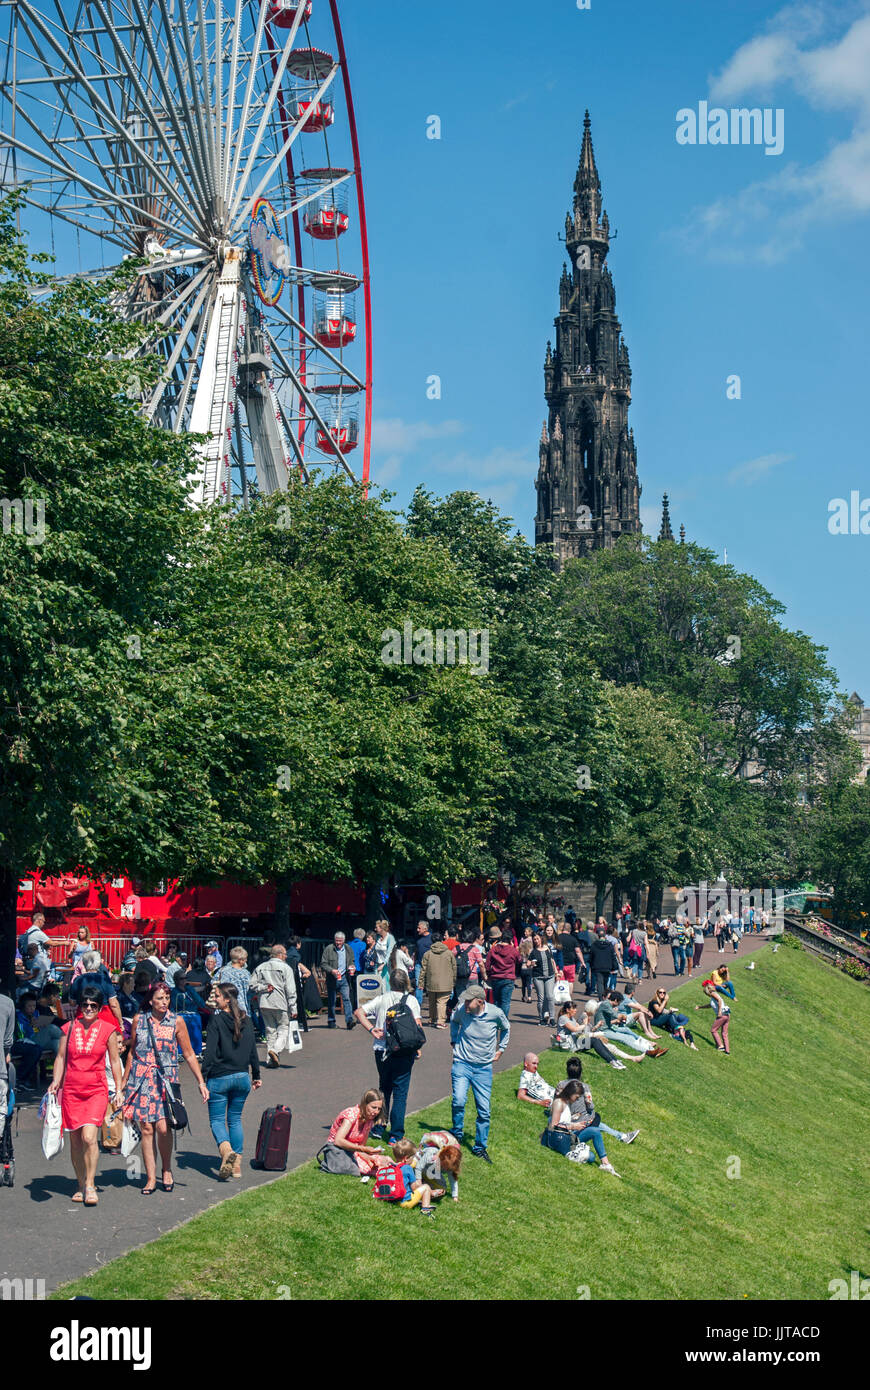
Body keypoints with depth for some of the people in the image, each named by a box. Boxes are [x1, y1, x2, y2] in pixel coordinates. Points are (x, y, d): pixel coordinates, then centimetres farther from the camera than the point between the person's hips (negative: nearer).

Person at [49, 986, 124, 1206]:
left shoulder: (108, 1030, 1)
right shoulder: (69, 1028, 5)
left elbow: (115, 1060, 7)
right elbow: (61, 1057, 11)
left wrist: (119, 1089, 4)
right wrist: (55, 1082, 0)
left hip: (96, 1091, -2)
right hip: (71, 1090, 2)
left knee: (89, 1137, -16)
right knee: (75, 1140, 6)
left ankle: (90, 1185, -4)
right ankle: (81, 1185, 20)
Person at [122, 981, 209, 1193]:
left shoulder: (176, 1022, 2)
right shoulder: (139, 1020, 5)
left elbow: (189, 1055, 6)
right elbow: (132, 1052, 16)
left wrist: (201, 1082, 2)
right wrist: (124, 1082, 19)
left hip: (167, 1079, -1)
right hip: (141, 1079, 1)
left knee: (163, 1127, -14)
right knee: (146, 1129, -2)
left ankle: (167, 1170, 9)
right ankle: (151, 1178, 6)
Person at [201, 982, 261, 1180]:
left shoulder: (217, 1020, -10)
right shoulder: (246, 1021, 6)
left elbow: (210, 1052, -14)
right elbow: (253, 1050, 12)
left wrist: (203, 1078, -12)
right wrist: (256, 1075, 20)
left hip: (219, 1078, -5)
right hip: (242, 1077, 5)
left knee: (217, 1119, 4)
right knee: (235, 1119, 15)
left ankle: (227, 1151, -22)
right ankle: (237, 1165, 13)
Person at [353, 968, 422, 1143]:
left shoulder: (381, 999, 3)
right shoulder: (411, 1000, -4)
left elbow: (359, 1012, -3)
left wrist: (372, 1029, -3)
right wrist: (417, 1048, -2)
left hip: (382, 1051, 3)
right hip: (404, 1052, -3)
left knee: (384, 1089, 21)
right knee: (400, 1092, 2)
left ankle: (378, 1128, 23)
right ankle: (396, 1135, 0)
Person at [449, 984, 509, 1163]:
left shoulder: (496, 1013, -11)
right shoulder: (462, 1010, -9)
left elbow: (505, 1029, 14)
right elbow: (454, 1022, 18)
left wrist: (500, 1049, 13)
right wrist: (454, 1040, 13)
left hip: (484, 1068, 1)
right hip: (462, 1063, -1)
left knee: (484, 1111, 2)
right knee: (459, 1101, -21)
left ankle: (480, 1148, 20)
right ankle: (457, 1135, 4)